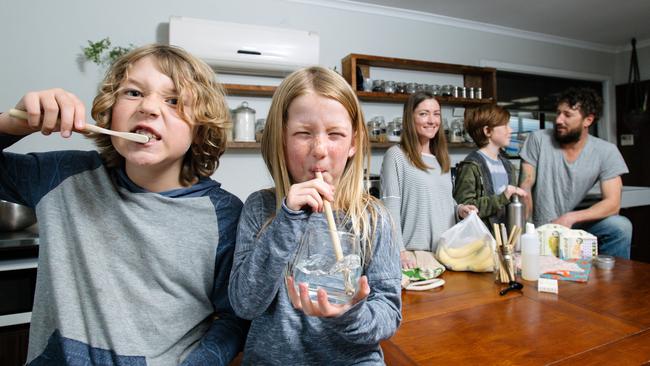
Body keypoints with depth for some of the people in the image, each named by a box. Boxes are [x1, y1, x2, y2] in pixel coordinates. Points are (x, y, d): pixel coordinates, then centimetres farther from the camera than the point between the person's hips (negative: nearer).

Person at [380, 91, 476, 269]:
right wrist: (400, 250, -20)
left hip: (447, 249, 7)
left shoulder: (441, 158, 13)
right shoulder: (396, 155, -9)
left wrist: (459, 209, 1)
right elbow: (390, 208, -14)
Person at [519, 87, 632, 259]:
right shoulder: (538, 139, -8)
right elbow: (525, 187, -10)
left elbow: (612, 203, -9)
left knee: (621, 226, -22)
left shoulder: (607, 152, -4)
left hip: (575, 224, 2)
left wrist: (569, 218, -25)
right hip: (539, 229, -2)